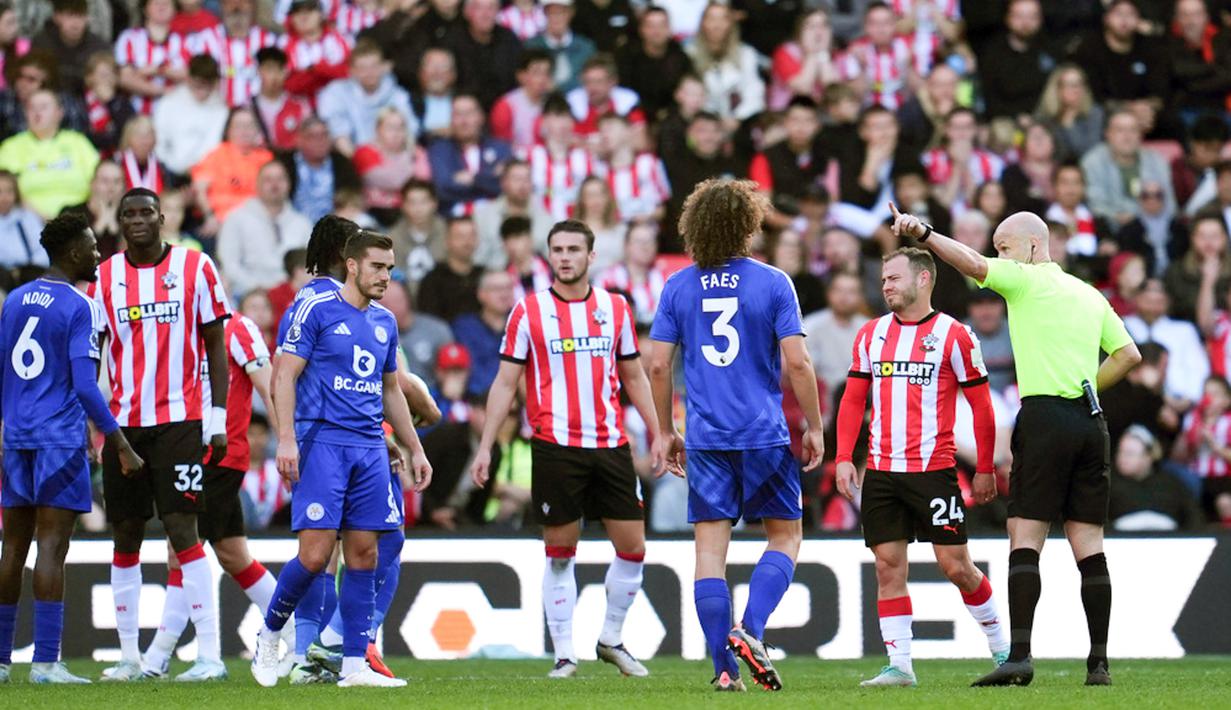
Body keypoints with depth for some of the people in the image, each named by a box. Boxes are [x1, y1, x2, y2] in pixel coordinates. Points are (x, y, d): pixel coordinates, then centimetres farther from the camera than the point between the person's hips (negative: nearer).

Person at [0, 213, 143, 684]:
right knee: (52, 546, -8)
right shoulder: (79, 308, -10)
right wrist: (122, 447, -13)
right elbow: (85, 386, -16)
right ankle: (45, 663, -10)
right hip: (60, 440, -7)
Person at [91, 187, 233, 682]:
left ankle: (209, 654, -9)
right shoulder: (104, 278, 7)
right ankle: (129, 656, 12)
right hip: (122, 423, 3)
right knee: (125, 536, 6)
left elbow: (215, 348, 3)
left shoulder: (195, 268, 1)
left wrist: (217, 419, -2)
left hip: (179, 420, -3)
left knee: (182, 531, -10)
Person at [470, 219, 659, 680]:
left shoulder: (616, 309, 9)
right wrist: (485, 446, -2)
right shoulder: (528, 312, 1)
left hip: (611, 445, 3)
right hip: (555, 446, -3)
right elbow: (505, 383, 3)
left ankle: (611, 639, 19)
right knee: (560, 552, 0)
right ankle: (563, 654, 7)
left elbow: (634, 377, 16)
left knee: (632, 547, 1)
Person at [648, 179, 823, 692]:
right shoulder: (772, 283, -4)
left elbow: (658, 365, 3)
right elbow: (797, 363, -7)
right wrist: (814, 427, 4)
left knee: (710, 548, 3)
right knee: (785, 536, 12)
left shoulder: (678, 287, 4)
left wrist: (664, 431, 14)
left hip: (705, 438, 2)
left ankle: (724, 666, -2)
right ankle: (751, 631, -10)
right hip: (765, 436, -2)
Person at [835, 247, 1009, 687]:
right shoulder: (871, 335, 11)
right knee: (888, 567, -1)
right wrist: (844, 459, 4)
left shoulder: (953, 336, -3)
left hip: (933, 469, -4)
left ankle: (1001, 647, 14)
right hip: (880, 470, 4)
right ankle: (899, 665, 2)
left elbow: (981, 405, 1)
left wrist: (985, 469, 0)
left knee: (955, 565, -4)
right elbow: (853, 399, 14)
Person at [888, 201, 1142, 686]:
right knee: (1088, 545, 5)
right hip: (1090, 422, 6)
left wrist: (923, 233, -23)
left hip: (1045, 415, -6)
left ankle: (1019, 656, -17)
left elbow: (974, 264, -18)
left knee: (1024, 538, -7)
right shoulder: (1090, 295, 19)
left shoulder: (1026, 280, 0)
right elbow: (1128, 354, 20)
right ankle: (1099, 662, 2)